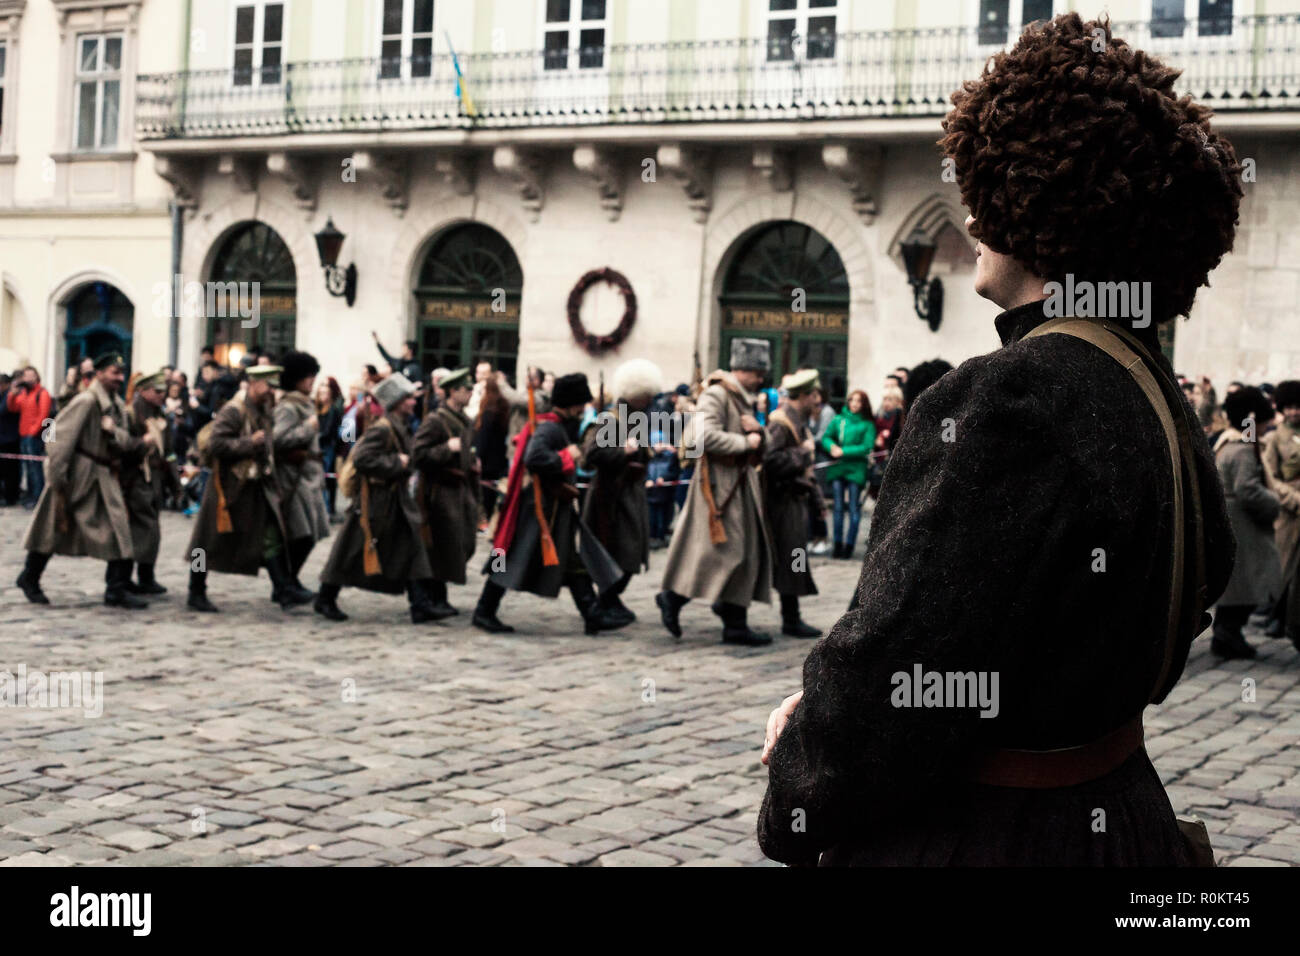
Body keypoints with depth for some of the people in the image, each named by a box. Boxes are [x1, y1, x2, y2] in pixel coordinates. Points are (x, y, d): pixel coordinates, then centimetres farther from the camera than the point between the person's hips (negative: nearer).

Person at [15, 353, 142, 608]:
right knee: (53, 528, 7)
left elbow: (124, 441, 10)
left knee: (120, 528, -4)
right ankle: (29, 579, 26)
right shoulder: (86, 401, -16)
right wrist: (56, 478, -19)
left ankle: (116, 590, 0)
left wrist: (113, 431, -13)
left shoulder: (117, 404, 9)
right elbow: (60, 436, -19)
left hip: (104, 476, 7)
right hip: (75, 474, -7)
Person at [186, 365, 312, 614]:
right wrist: (249, 443, -26)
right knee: (211, 543, 4)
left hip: (259, 485, 8)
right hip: (231, 486, -7)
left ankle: (285, 590, -2)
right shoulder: (233, 411, -16)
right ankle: (196, 594, 15)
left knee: (272, 538, -1)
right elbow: (216, 444, -24)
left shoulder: (266, 411, 10)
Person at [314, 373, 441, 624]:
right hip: (374, 501, -9)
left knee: (411, 549, 0)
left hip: (397, 501, 9)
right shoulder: (381, 428, -18)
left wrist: (404, 469, 10)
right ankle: (325, 599, 19)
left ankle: (420, 605, -3)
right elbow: (362, 458, -28)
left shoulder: (399, 428, 11)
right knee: (351, 552, 4)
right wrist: (396, 463, -22)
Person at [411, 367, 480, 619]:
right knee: (443, 546, -5)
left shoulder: (466, 421, 14)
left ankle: (439, 597, 20)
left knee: (466, 544, 7)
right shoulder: (435, 421, -12)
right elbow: (418, 455, -18)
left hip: (462, 488, 8)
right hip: (440, 491, -8)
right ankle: (437, 599, 6)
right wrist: (447, 448, -23)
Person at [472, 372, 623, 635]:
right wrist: (567, 457, -22)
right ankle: (485, 611, 8)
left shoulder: (561, 426, 14)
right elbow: (534, 458, -32)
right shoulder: (548, 428, -18)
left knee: (576, 561, 7)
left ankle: (593, 615, 8)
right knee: (516, 559, -2)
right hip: (540, 507, -10)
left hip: (557, 507, 10)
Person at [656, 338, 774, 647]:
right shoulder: (715, 395, -11)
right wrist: (744, 441, -17)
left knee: (747, 550, 8)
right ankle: (673, 597, 4)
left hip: (741, 481, 10)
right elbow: (706, 436, -25)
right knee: (721, 548, -11)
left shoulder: (743, 398, 19)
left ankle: (736, 624, 14)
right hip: (719, 480, -10)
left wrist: (758, 429, 0)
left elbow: (760, 444, 23)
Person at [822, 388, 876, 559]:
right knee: (838, 507, 4)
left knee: (853, 509, -1)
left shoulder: (867, 425, 2)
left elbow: (867, 447, -6)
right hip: (837, 469, 3)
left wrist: (844, 451, -12)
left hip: (856, 470, -2)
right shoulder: (838, 420, 11)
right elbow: (826, 437, 10)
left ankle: (849, 545, 4)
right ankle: (838, 545, 8)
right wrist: (831, 446, -12)